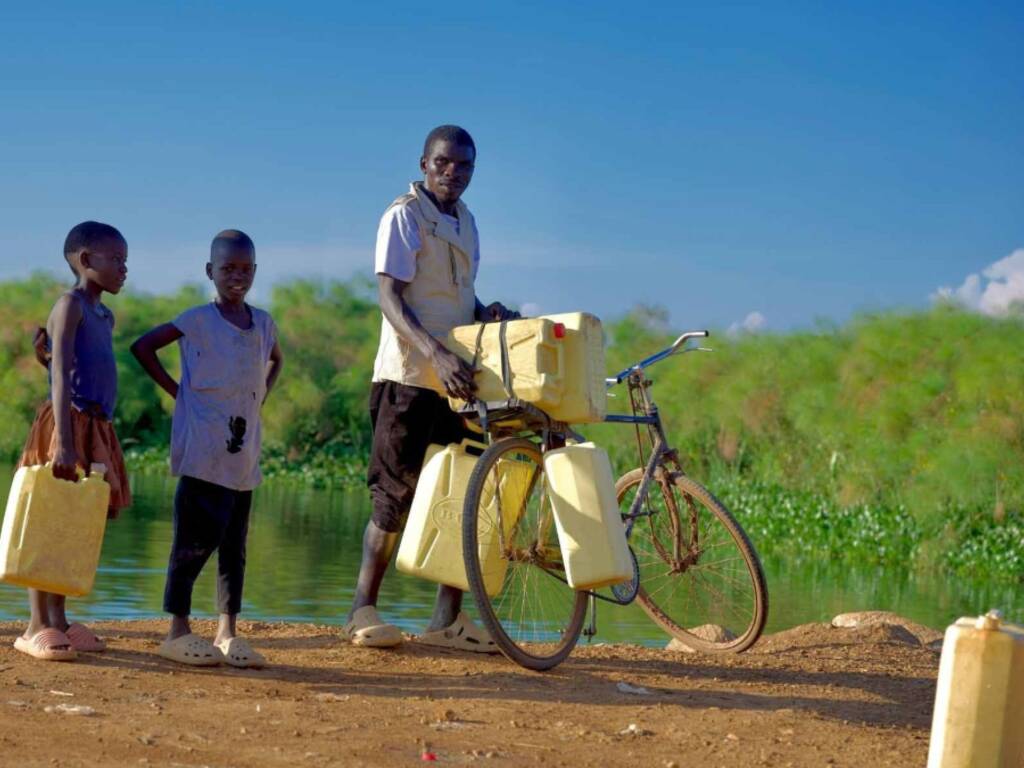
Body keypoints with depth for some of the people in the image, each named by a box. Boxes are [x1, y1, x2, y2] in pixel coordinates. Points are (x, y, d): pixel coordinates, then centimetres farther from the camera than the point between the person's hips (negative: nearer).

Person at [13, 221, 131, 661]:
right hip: (69, 423, -8)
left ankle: (58, 621, 13)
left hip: (97, 428, 8)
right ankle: (37, 628, -7)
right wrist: (63, 441, -26)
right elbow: (60, 375, -18)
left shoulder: (105, 316, 18)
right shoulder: (70, 305, -9)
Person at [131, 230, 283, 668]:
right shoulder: (198, 320, -6)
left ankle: (227, 634, 13)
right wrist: (176, 391, -7)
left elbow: (275, 360, 30)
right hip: (203, 455, -6)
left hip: (243, 456, 6)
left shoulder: (262, 323, 11)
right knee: (196, 540, -6)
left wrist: (262, 395, 13)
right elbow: (143, 346, -6)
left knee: (234, 547, 8)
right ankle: (178, 631, 1)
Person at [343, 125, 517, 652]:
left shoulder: (466, 222, 16)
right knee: (397, 493, -6)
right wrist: (436, 354, -29)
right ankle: (363, 609, 4)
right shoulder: (403, 216, -7)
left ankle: (448, 618, 8)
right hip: (409, 376, -7)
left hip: (459, 378, 7)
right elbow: (390, 297, -16)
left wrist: (488, 313, 3)